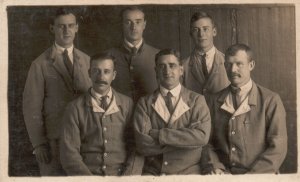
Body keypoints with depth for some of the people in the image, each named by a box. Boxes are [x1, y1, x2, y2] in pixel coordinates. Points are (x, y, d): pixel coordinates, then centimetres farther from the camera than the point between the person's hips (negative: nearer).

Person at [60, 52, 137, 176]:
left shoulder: (127, 104, 8)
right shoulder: (75, 108, 3)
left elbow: (136, 147, 7)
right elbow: (69, 154, 1)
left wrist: (128, 176, -6)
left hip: (121, 176, 1)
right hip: (87, 177, -1)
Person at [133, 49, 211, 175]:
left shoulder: (197, 100, 5)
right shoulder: (144, 103, 6)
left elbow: (202, 136, -11)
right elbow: (142, 145, -6)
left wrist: (158, 134, -10)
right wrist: (185, 138, -8)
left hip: (188, 172, 0)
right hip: (152, 172, 0)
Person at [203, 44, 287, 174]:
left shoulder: (270, 100, -1)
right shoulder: (217, 100, 10)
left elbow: (278, 147, -5)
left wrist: (252, 176, -12)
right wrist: (215, 166, -4)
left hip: (258, 174, -2)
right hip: (223, 175, 2)